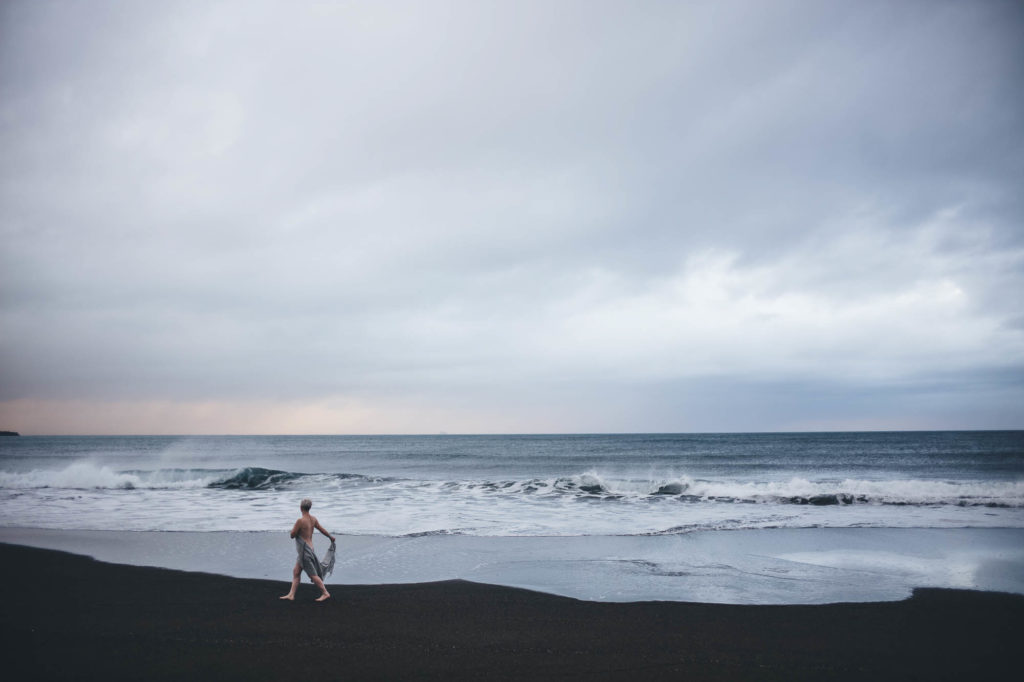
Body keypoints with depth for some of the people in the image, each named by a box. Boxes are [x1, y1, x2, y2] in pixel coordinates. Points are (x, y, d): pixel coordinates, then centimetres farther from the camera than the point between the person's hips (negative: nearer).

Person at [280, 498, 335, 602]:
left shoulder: (300, 521, -21)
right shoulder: (313, 519, 2)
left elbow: (292, 535, -14)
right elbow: (322, 529, 13)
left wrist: (294, 527, 5)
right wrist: (331, 537, 29)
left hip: (305, 550, -9)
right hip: (309, 548, 9)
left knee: (313, 574, 0)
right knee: (296, 572, 14)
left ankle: (325, 593, 6)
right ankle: (291, 595, 18)